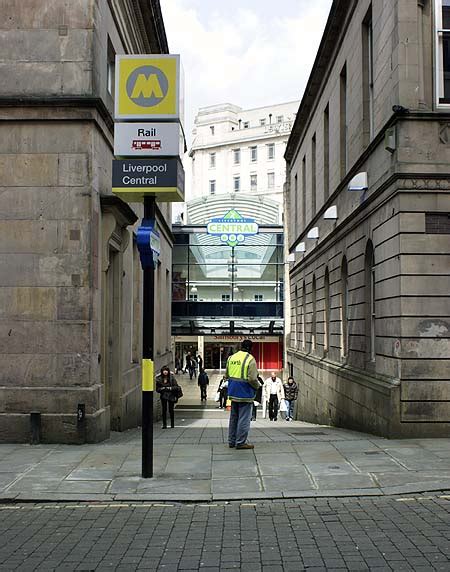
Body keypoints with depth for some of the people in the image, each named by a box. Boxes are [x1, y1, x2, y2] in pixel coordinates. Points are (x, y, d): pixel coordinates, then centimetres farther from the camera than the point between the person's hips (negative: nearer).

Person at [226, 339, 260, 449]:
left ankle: (231, 441, 23)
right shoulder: (250, 359, -15)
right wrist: (257, 386, -1)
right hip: (245, 394, -7)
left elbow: (226, 375, 12)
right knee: (244, 418, 1)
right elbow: (252, 379, -19)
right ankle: (240, 442, 4)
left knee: (233, 417, 16)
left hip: (233, 393, 7)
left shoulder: (231, 358, 6)